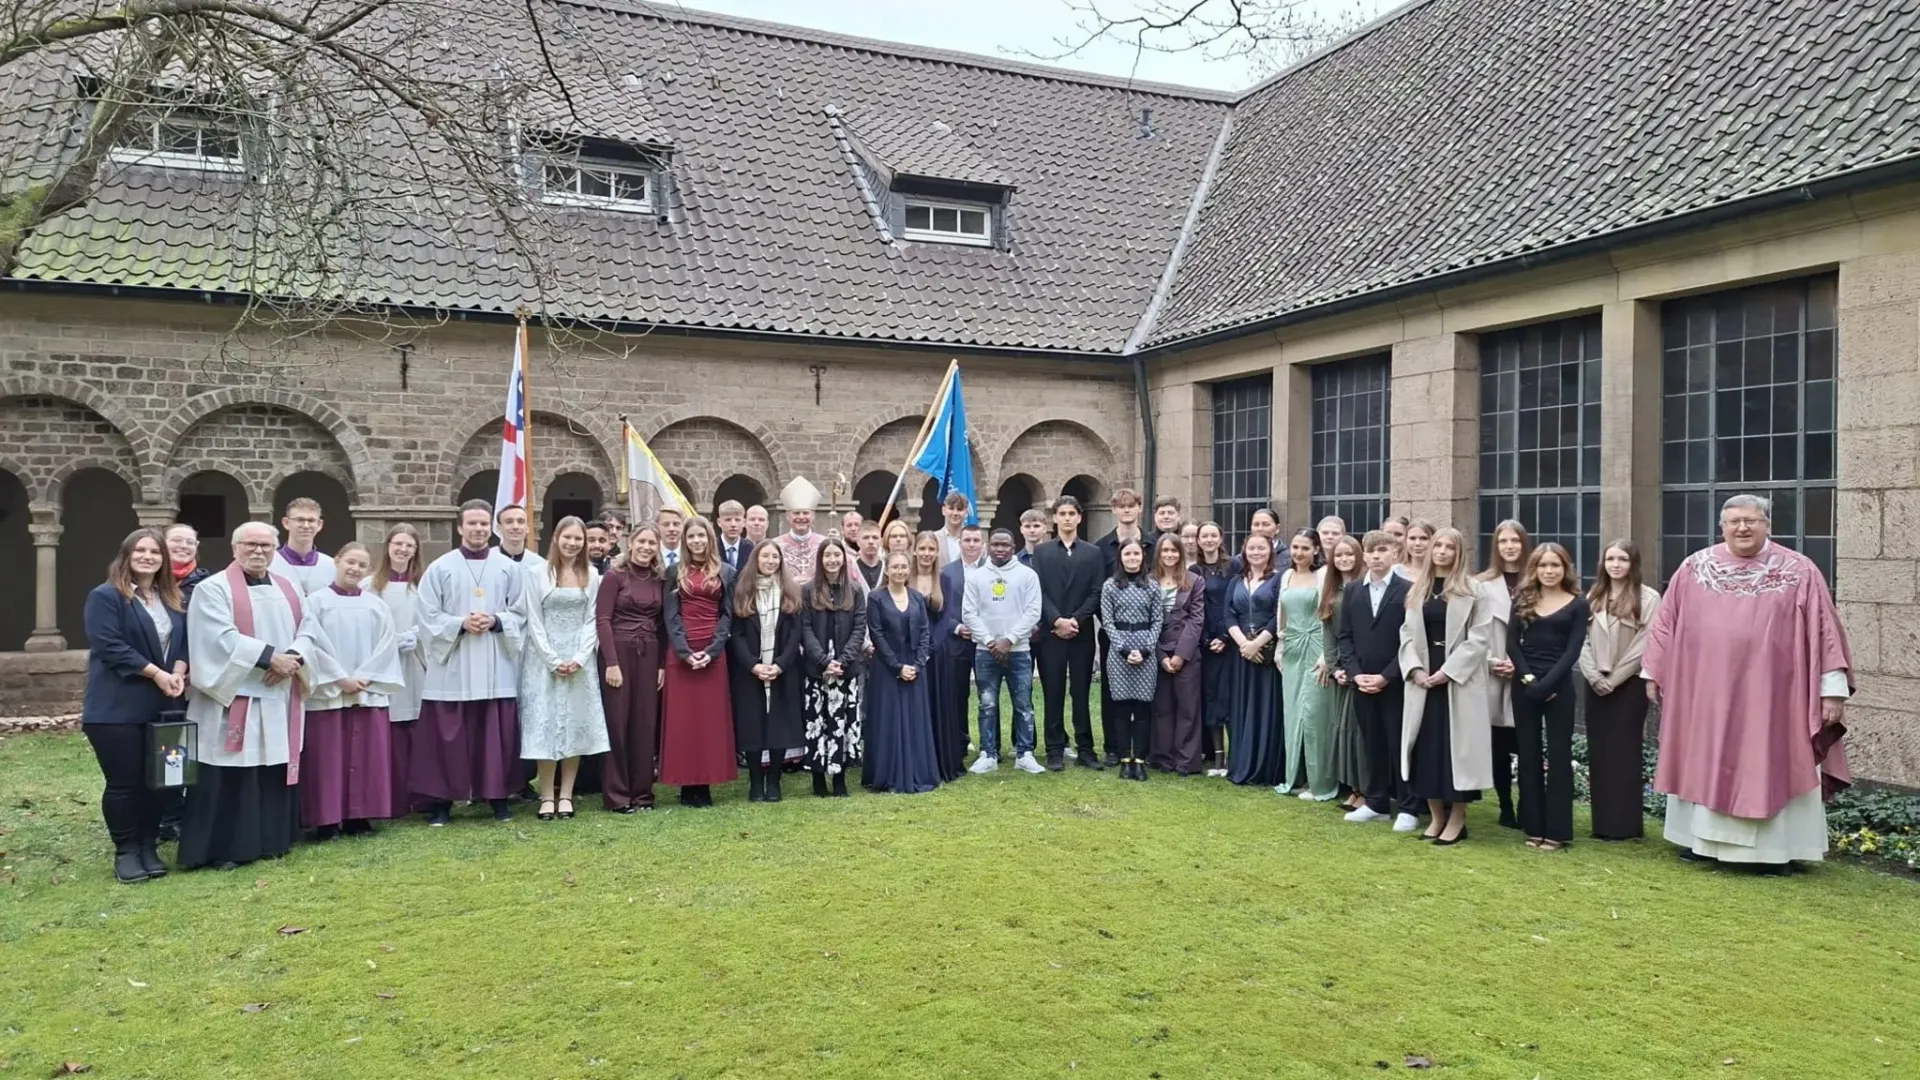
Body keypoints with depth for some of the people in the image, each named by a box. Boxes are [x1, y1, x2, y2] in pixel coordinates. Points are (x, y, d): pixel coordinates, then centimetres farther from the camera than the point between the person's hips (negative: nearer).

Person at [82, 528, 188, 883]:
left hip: (162, 706, 6)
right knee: (123, 781, -1)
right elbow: (110, 646, -15)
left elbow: (184, 642, 13)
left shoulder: (174, 600, 14)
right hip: (117, 707, -6)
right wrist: (156, 673, -18)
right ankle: (125, 851, 11)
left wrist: (179, 672, -8)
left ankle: (149, 847, 19)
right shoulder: (105, 596, -6)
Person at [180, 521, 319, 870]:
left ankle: (271, 841, 18)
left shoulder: (289, 589, 14)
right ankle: (222, 849, 3)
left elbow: (308, 630, 7)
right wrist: (270, 656, -20)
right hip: (233, 698, -6)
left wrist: (293, 658, -12)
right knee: (230, 776, -4)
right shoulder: (213, 589, -4)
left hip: (280, 700, 6)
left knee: (276, 772, 9)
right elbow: (222, 638, -16)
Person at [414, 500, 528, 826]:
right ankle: (442, 802, 9)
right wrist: (461, 623, -15)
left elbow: (520, 614, 7)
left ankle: (498, 797, 15)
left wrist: (495, 621, -12)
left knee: (497, 735, 5)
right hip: (451, 667, -1)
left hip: (496, 668, 1)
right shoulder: (439, 568, 3)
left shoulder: (509, 568, 7)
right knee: (447, 737, 1)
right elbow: (428, 617, 0)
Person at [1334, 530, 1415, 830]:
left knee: (1400, 743, 0)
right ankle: (1376, 803, 19)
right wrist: (1355, 673, -5)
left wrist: (1386, 676, -14)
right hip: (1362, 681, 4)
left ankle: (1408, 808, 8)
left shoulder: (1408, 591, -4)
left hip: (1396, 682, -4)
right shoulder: (1352, 591, 10)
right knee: (1371, 743, 10)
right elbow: (1344, 636, 8)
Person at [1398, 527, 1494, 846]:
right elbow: (1407, 634, 9)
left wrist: (1447, 671, -15)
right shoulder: (1417, 590, 12)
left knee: (1456, 745, -2)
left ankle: (1457, 819, 8)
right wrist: (1415, 670, -6)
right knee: (1427, 747, 7)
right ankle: (1437, 816, 18)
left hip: (1459, 681, -5)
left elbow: (1478, 639, -9)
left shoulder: (1473, 591, -3)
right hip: (1423, 681, 5)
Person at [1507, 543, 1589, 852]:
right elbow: (1513, 643, 1)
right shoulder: (1522, 601, 9)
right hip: (1524, 683, 3)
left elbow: (1573, 650, -6)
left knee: (1558, 754, 1)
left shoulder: (1577, 604, 2)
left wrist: (1546, 683, -16)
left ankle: (1557, 830, 6)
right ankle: (1533, 827, 14)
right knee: (1528, 754, 6)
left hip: (1558, 684, -3)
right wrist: (1529, 678, -12)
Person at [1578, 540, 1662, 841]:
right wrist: (1594, 677, -7)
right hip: (1596, 685, 5)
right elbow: (1583, 641, 6)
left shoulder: (1648, 598, -6)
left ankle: (1627, 824, 4)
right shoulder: (1593, 598, 11)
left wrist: (1614, 679, -11)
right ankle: (1603, 823, 13)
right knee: (1599, 753, 6)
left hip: (1629, 685, -5)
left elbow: (1644, 645, -11)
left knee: (1625, 752, -2)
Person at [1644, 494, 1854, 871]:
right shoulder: (1694, 569, 2)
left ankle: (1775, 849, 13)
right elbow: (1666, 623, 7)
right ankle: (1702, 837, 22)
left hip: (1770, 692, -2)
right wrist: (1652, 672, 7)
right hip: (1706, 691, 2)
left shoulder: (1799, 572, -4)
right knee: (1704, 763, 10)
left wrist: (1832, 688, -7)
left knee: (1771, 765, 4)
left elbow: (1823, 630, -4)